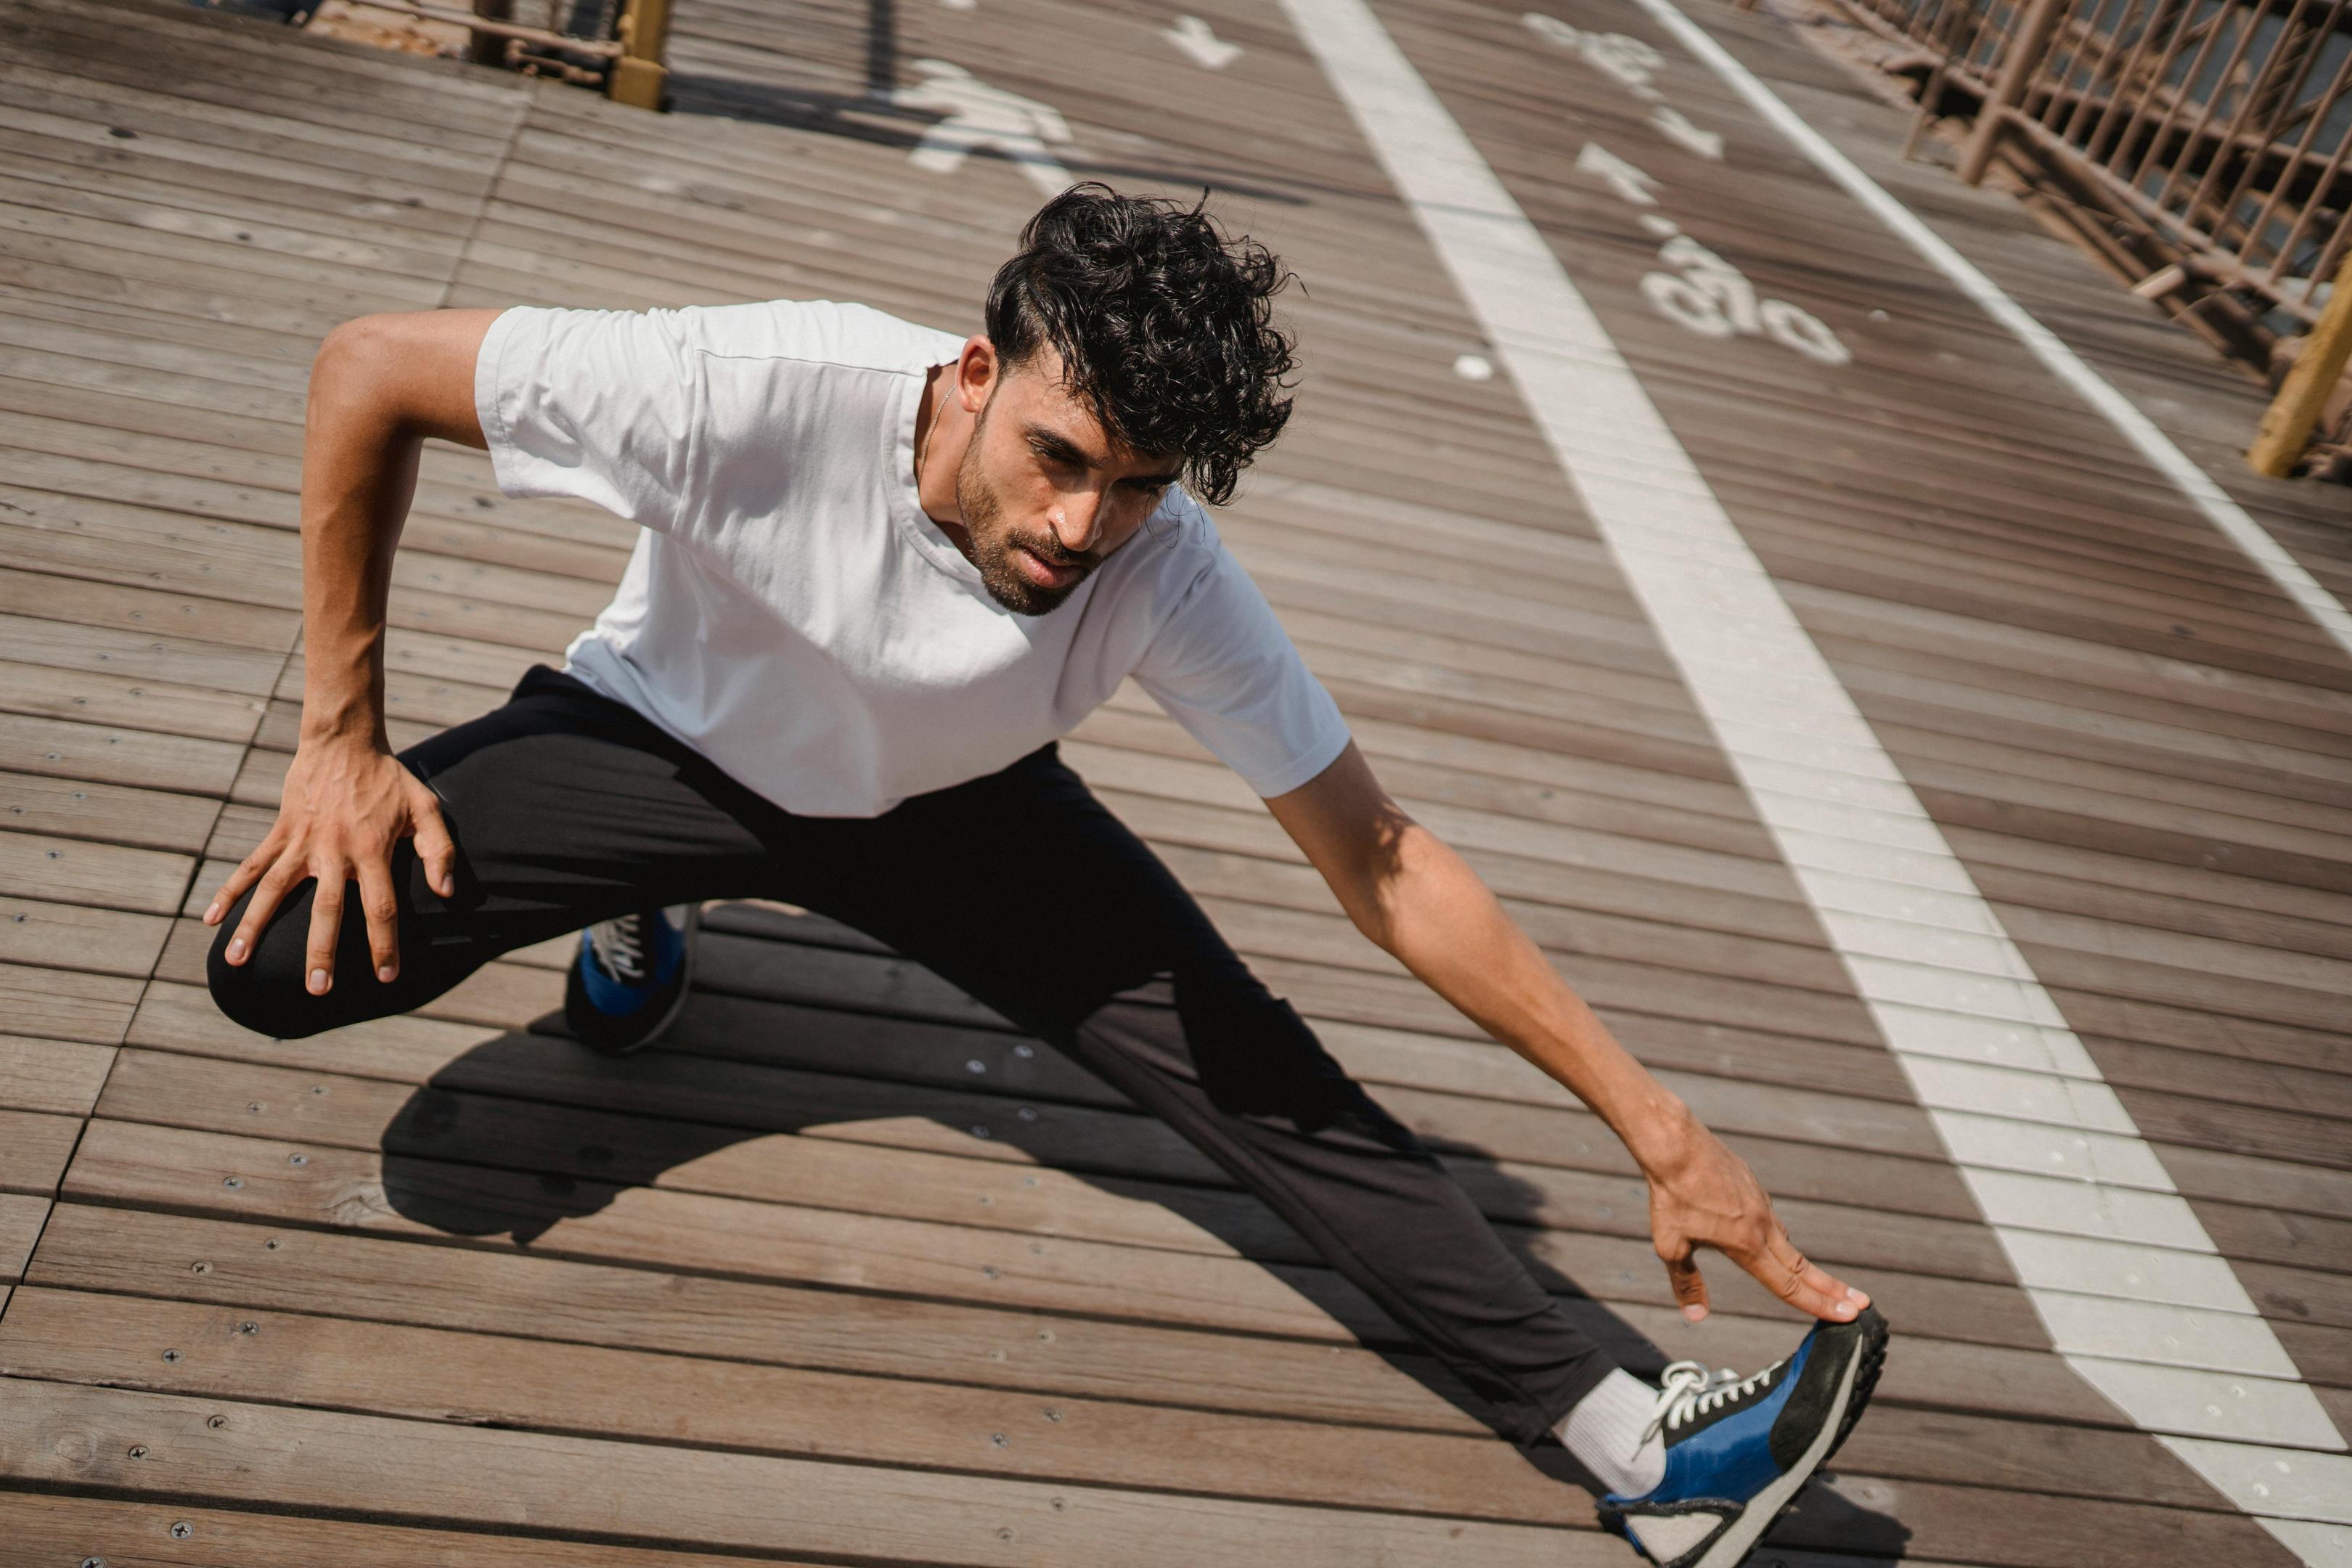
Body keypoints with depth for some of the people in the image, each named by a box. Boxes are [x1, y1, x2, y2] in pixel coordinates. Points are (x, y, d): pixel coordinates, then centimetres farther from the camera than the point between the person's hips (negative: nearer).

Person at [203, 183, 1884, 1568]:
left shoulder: (1167, 573, -28)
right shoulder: (762, 388, -37)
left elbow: (1383, 865, -22)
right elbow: (371, 368, -22)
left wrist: (1657, 1123, -25)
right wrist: (343, 735, -22)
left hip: (953, 809, 0)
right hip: (674, 737, 0)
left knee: (1272, 1082, -14)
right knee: (285, 961, -21)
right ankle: (647, 912, 10)